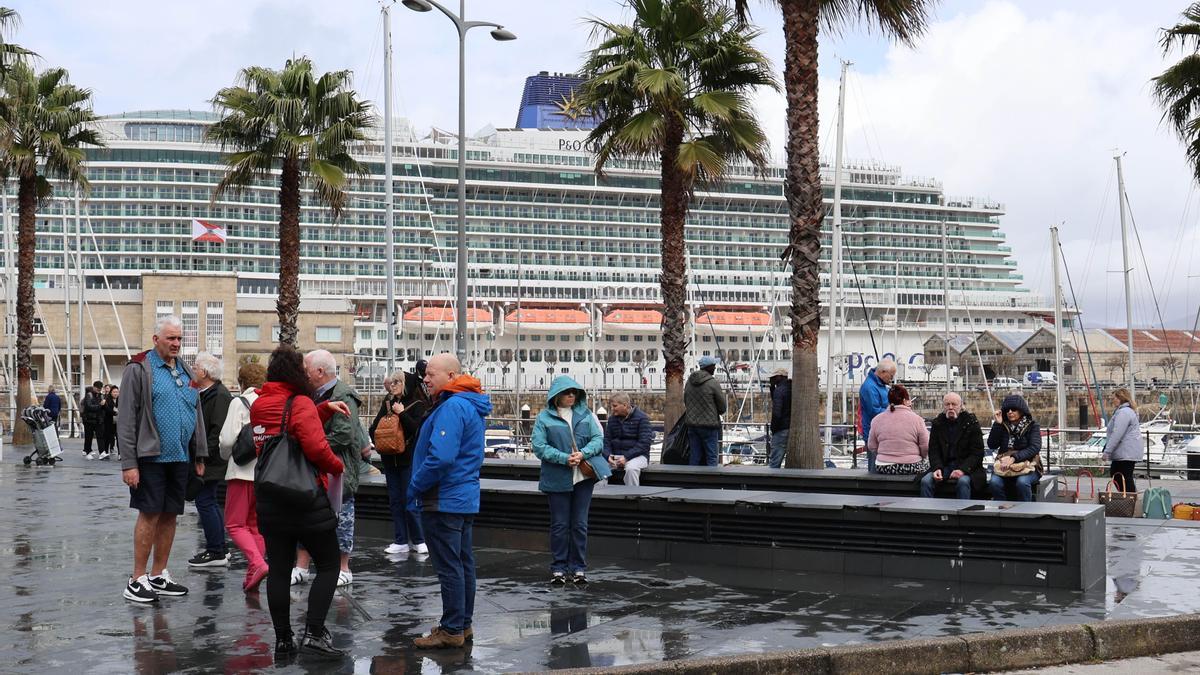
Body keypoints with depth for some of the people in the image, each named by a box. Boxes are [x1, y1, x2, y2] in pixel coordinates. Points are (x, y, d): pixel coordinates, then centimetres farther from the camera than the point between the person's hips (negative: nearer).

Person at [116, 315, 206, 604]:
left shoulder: (185, 371, 15)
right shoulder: (138, 369, -5)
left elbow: (197, 415, 21)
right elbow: (126, 419, -9)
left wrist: (200, 455, 15)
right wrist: (128, 463, -14)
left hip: (180, 458, 6)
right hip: (151, 457, -6)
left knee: (169, 516, 9)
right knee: (150, 515, -5)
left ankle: (159, 576, 19)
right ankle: (137, 581, 3)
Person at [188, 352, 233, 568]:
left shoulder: (219, 396, -17)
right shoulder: (205, 394, 16)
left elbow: (218, 431, -23)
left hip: (211, 462, -11)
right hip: (204, 460, 11)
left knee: (205, 502, -9)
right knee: (209, 502, 15)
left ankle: (216, 553, -4)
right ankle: (219, 549, 23)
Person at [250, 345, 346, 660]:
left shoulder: (258, 404, 10)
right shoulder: (299, 403, -13)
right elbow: (315, 446, -23)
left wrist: (323, 409, 8)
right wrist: (336, 466, -6)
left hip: (269, 500, 7)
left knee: (279, 569, 10)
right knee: (328, 565, 4)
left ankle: (283, 640, 13)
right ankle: (314, 633, -7)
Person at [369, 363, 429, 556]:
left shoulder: (418, 404, -8)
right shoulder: (387, 402, 8)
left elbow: (418, 429, -19)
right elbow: (374, 428, 13)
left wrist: (402, 413, -20)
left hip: (409, 459, -6)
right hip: (390, 459, 6)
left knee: (408, 500, -5)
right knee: (395, 500, 7)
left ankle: (419, 540, 6)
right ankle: (400, 541, 13)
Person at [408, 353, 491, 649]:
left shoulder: (451, 407, -19)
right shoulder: (472, 407, 13)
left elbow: (440, 457, -29)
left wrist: (415, 488, -15)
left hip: (444, 500, -10)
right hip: (466, 497, 10)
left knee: (449, 567, -4)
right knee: (463, 563, 15)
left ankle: (452, 630, 2)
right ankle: (463, 625, 23)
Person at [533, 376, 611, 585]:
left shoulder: (585, 415, 8)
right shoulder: (544, 418, -2)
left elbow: (598, 439, 3)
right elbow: (539, 446, -8)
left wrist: (583, 453, -15)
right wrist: (564, 458, -18)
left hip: (583, 476, 2)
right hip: (558, 479, -2)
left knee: (580, 524, 7)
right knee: (559, 524, 4)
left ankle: (578, 568, 15)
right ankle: (558, 568, 14)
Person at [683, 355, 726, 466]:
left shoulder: (690, 381, 7)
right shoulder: (713, 383, -11)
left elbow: (685, 402, 16)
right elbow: (722, 408, -4)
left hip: (691, 424, 6)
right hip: (709, 425, -6)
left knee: (695, 456, 9)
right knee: (711, 457, -1)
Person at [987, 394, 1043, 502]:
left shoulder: (1032, 426, 3)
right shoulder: (1003, 426, 11)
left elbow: (1035, 448, -12)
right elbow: (992, 445, 2)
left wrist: (1014, 458, -25)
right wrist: (997, 424, -5)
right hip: (1004, 466, 2)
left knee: (1022, 482, -36)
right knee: (994, 482, -30)